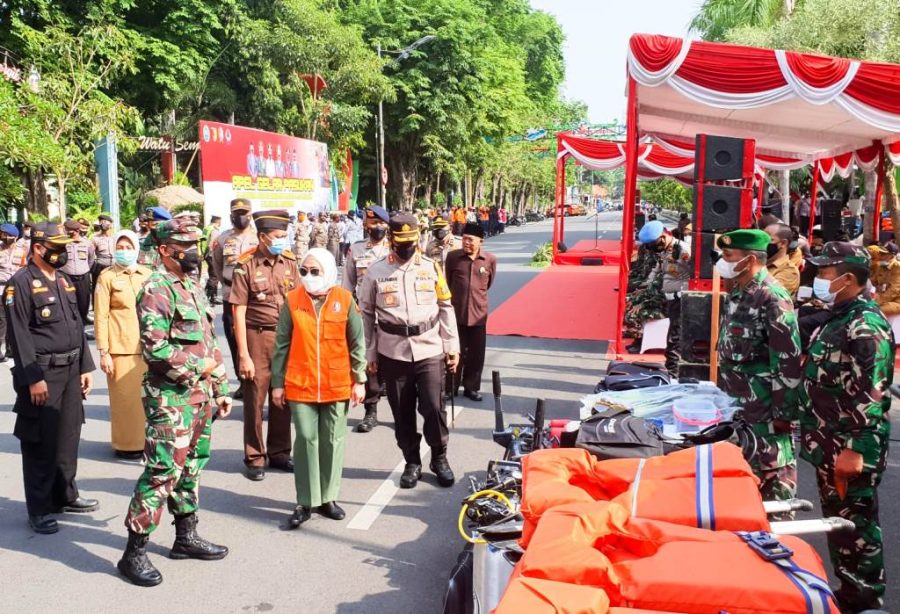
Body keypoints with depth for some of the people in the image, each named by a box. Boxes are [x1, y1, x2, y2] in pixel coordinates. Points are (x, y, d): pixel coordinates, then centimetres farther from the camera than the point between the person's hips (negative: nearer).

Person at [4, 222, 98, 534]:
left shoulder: (64, 280, 13)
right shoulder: (20, 283, -11)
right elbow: (19, 336, -16)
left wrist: (85, 367, 13)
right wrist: (33, 379, -18)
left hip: (71, 371, 7)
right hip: (42, 374, -7)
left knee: (68, 438, 15)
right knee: (41, 444, 2)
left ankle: (65, 495, 29)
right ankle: (39, 509, 13)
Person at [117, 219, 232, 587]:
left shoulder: (192, 287, 14)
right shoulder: (156, 290, -13)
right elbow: (155, 348, -22)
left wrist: (220, 388, 16)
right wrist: (198, 366, -15)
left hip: (201, 395, 9)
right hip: (171, 399, -9)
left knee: (190, 468, 16)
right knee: (162, 472, -6)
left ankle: (186, 537, 29)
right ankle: (134, 553, 5)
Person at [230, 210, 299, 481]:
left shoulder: (289, 262, 4)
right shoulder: (246, 265, -8)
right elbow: (239, 311, -8)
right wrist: (243, 355, -11)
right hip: (257, 338, -4)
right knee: (255, 400, 5)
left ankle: (279, 453, 27)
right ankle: (255, 458, 19)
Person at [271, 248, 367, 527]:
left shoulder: (344, 299, -2)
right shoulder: (293, 300, -1)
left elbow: (357, 343, 3)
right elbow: (282, 345, 3)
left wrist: (359, 380, 0)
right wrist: (277, 383, 2)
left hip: (337, 386, 1)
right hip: (301, 385, 0)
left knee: (333, 441, 9)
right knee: (306, 439, 1)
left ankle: (328, 498, 23)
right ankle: (305, 502, 12)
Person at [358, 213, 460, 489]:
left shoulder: (431, 268, 3)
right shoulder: (376, 272, 1)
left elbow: (446, 308, 7)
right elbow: (366, 314, 5)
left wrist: (452, 346, 5)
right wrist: (369, 355, 3)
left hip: (430, 351, 0)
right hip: (393, 353, 0)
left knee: (434, 407, -2)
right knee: (402, 412, 9)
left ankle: (439, 458, 20)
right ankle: (412, 462, 26)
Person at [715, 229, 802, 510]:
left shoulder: (772, 298, -18)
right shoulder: (737, 292, 10)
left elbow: (789, 361, -20)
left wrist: (784, 413, -18)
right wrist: (723, 393, 20)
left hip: (764, 409, -9)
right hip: (735, 404, 9)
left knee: (771, 473, 1)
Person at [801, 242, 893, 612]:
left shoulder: (867, 325, -17)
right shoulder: (838, 318, 14)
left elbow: (871, 395, -23)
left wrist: (855, 449, -24)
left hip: (851, 449, -10)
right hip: (829, 446, 10)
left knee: (855, 525, 0)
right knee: (837, 521, 18)